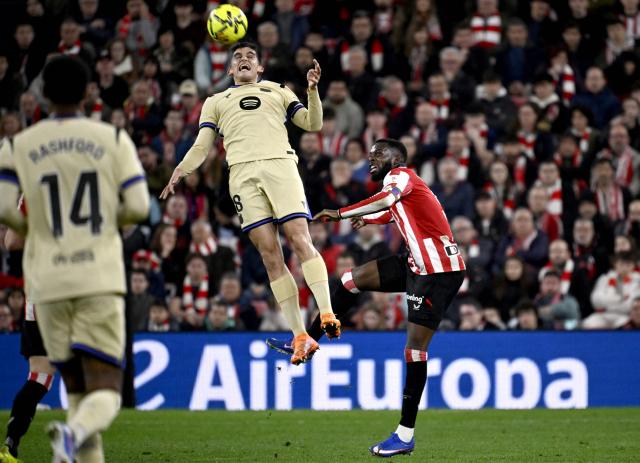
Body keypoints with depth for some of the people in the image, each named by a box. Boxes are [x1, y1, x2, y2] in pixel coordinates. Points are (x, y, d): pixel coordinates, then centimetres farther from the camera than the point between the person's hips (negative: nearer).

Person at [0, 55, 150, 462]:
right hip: (101, 279, -2)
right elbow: (138, 207, -2)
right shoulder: (114, 139, 3)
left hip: (49, 283, 2)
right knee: (105, 393, -6)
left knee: (77, 389, 16)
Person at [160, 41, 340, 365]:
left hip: (280, 165, 0)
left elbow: (312, 123, 19)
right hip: (242, 173, 0)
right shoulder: (215, 101, 29)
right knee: (269, 253, -10)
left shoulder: (278, 92, 28)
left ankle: (327, 314, -26)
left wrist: (312, 91, 3)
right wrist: (181, 170, 1)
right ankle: (299, 335, -13)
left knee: (300, 239, -19)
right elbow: (202, 146, 20)